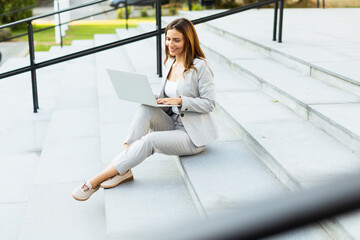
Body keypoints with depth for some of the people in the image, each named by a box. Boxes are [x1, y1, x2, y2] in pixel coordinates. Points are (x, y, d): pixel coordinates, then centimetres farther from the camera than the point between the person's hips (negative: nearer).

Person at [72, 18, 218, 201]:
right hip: (172, 123, 7)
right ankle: (124, 170, -29)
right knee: (145, 109, -23)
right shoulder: (169, 63, 10)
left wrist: (180, 101, -24)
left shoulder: (200, 66, -12)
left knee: (149, 140, -31)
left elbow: (209, 103, -12)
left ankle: (95, 181, -27)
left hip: (193, 136, -7)